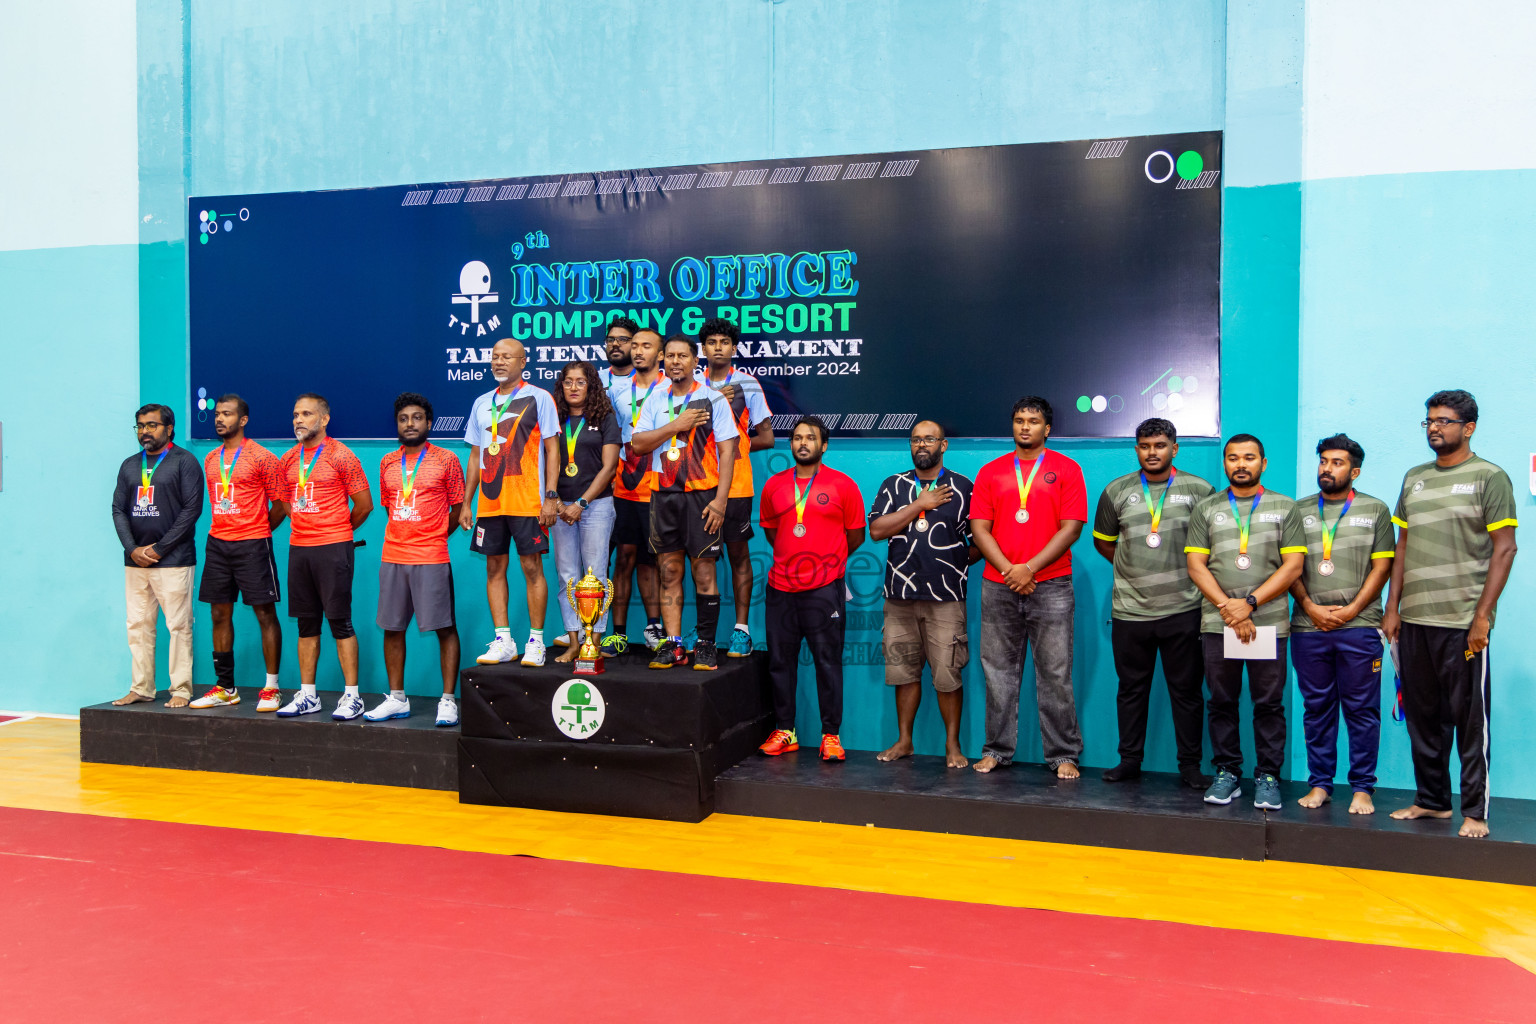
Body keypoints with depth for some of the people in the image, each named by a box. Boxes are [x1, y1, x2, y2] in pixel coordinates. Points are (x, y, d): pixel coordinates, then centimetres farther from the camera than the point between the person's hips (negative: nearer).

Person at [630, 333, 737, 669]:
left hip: (701, 494, -3)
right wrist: (676, 425, -8)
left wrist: (720, 500, -11)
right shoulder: (654, 401, 12)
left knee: (704, 571, -2)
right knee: (669, 571, 5)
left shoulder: (712, 399, 2)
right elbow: (637, 444, 3)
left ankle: (705, 645, 5)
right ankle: (673, 644, 10)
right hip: (663, 494, 3)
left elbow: (727, 451, -3)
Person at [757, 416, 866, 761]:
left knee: (828, 661, -1)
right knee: (780, 661, 7)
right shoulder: (774, 485, 11)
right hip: (781, 587, 4)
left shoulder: (842, 485, 1)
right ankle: (784, 731, 17)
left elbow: (856, 536, 7)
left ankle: (831, 735, 7)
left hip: (825, 588, -3)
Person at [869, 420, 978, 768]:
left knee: (947, 675, -3)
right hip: (899, 595, 3)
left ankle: (953, 745, 10)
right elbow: (876, 530, -3)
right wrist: (920, 505, -5)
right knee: (903, 671, 8)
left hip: (945, 597, -2)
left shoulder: (964, 488, 5)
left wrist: (961, 560, -4)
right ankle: (904, 741, 20)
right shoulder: (894, 485, 10)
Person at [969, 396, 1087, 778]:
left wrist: (1030, 568, -12)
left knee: (1055, 674, -1)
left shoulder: (1066, 469, 4)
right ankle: (997, 750, 17)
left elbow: (1071, 528, -4)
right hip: (998, 588, 3)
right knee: (999, 671, 7)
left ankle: (1064, 756, 8)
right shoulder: (990, 472, 11)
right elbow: (979, 528, 4)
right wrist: (1008, 570, -9)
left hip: (1051, 586, -2)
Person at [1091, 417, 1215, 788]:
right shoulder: (1117, 491, 7)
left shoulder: (1199, 490, 2)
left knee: (1187, 689, 5)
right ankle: (1129, 760, 21)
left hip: (1183, 609, -1)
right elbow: (1102, 540, 16)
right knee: (1132, 688, 10)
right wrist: (1134, 568, 12)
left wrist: (1194, 570, 3)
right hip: (1129, 610, 2)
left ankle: (1190, 764, 15)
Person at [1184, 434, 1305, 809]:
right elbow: (1195, 564, 3)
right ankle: (1227, 773, 16)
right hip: (1217, 622, 1)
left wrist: (1249, 602, -11)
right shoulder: (1206, 509, 10)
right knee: (1222, 702, 6)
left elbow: (1293, 566, -1)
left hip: (1269, 622, -1)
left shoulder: (1285, 508, 7)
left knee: (1269, 704, 2)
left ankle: (1268, 777, 11)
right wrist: (1227, 607, -9)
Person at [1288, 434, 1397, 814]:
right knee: (1316, 708, 7)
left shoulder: (1375, 509, 7)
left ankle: (1362, 788, 10)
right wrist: (1311, 608, -4)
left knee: (1362, 710, 2)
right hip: (1308, 627, 2)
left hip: (1359, 626, -2)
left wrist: (1351, 610, -8)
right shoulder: (1299, 510, 11)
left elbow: (1381, 567, 2)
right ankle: (1319, 784, 15)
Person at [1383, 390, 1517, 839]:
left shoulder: (1489, 477, -2)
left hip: (1463, 622, -5)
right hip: (1414, 620, 6)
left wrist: (1482, 616, -13)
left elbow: (1504, 549, -6)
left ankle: (1475, 811, 7)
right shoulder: (1415, 478, 14)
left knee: (1470, 721, -1)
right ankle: (1431, 799, 23)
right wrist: (1392, 607, 10)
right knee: (1423, 717, 11)